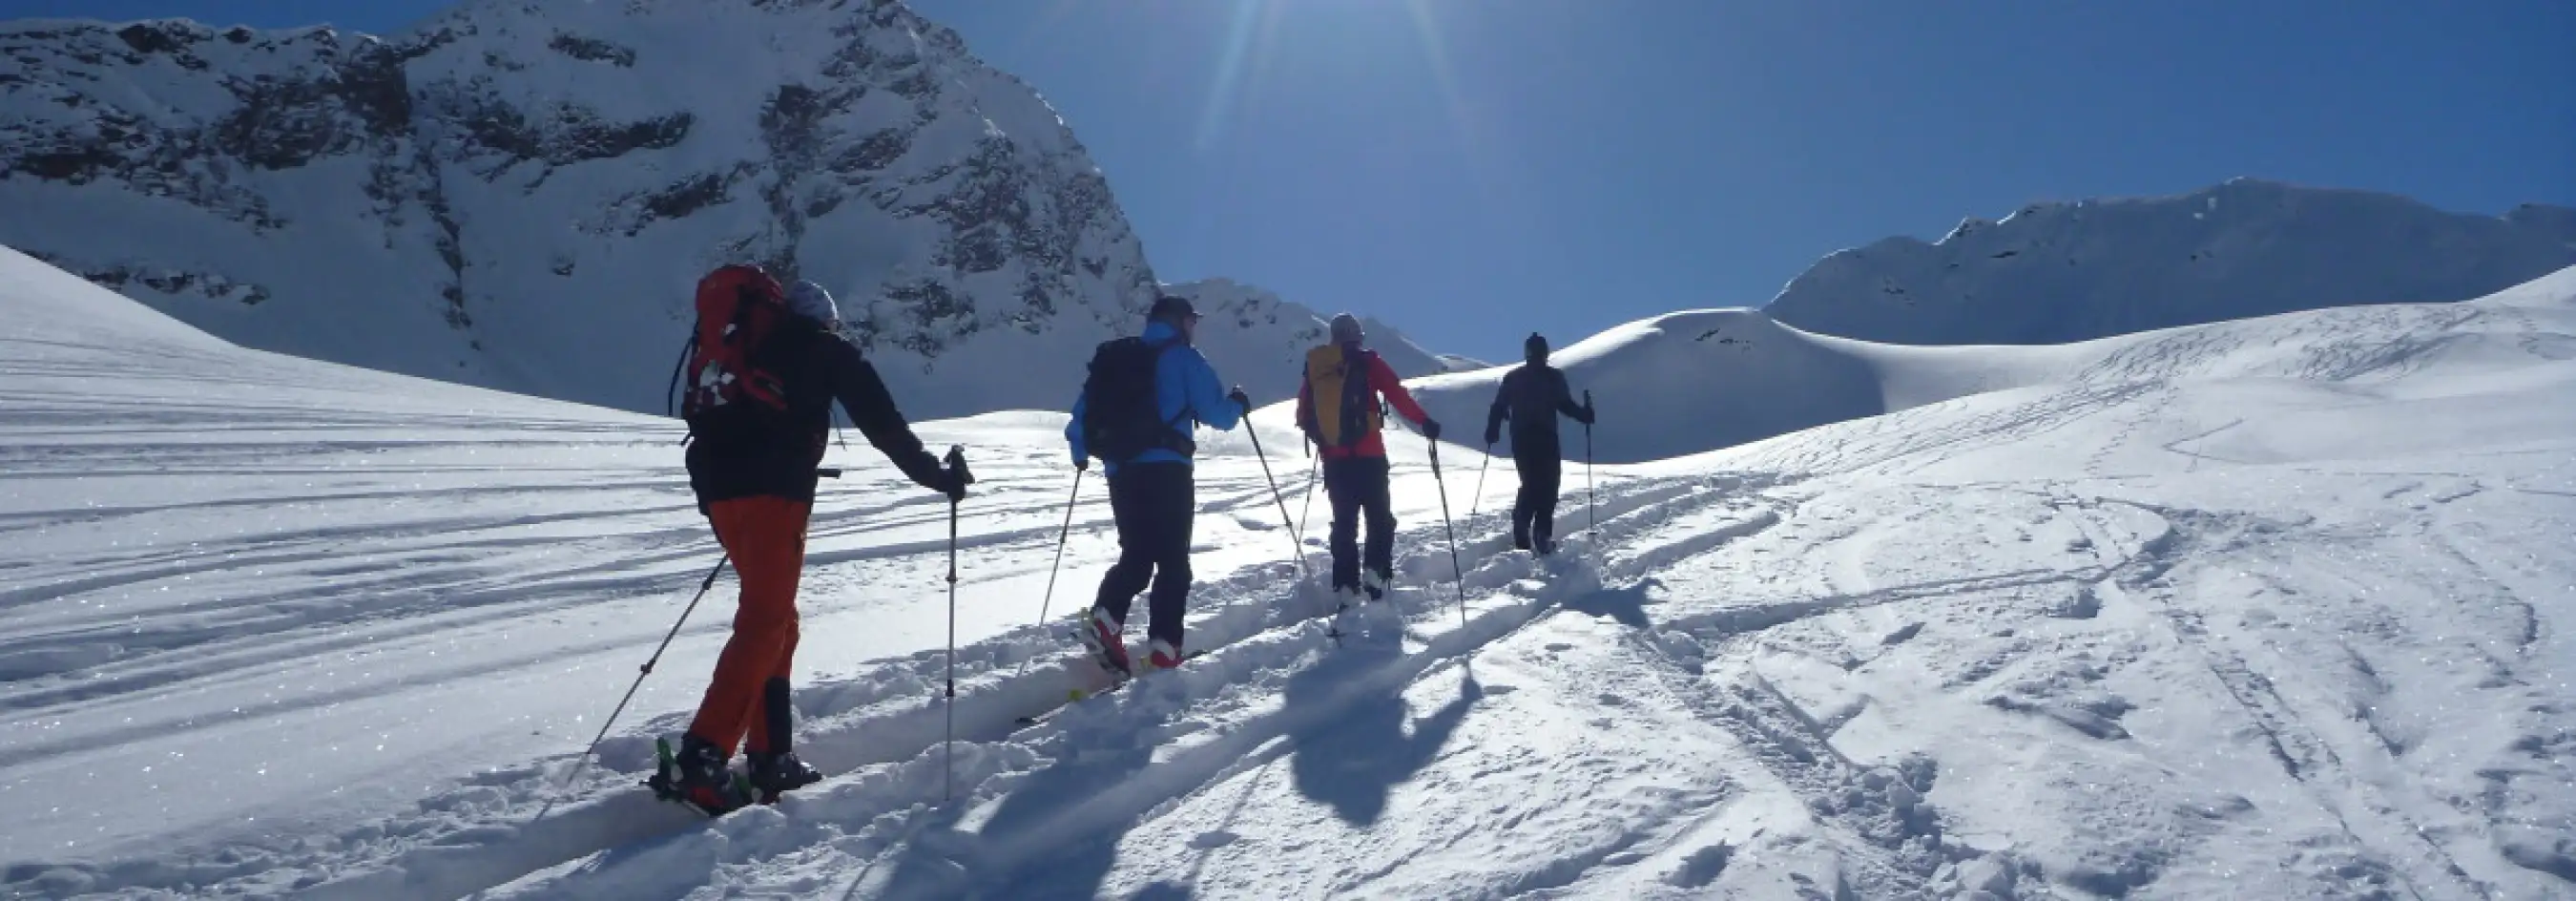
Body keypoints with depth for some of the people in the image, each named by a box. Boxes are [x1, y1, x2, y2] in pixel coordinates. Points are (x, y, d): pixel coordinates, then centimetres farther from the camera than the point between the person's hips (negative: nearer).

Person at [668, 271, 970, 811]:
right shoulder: (825, 348, 12)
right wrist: (934, 474, 11)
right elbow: (882, 420, 6)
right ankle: (701, 760, -22)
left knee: (775, 620, 15)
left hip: (719, 488, 7)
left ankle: (770, 758, 13)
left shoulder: (741, 346, 30)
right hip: (773, 489, -7)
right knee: (766, 622, -11)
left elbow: (703, 419, 28)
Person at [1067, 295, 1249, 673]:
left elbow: (1082, 413, 18)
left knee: (1135, 558, 15)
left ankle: (1105, 622, -8)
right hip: (1165, 471, -5)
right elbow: (1216, 414, -4)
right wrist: (1238, 404, 18)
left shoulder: (1114, 358, 18)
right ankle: (1163, 650, -8)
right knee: (1173, 563, 0)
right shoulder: (1183, 357, 2)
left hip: (1120, 473, 6)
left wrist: (1080, 451, 35)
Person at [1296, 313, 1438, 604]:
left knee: (1344, 521, 9)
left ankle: (1346, 586, 5)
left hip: (1333, 457, 4)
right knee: (1379, 517, 7)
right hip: (1368, 455, -4)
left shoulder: (1314, 365, 9)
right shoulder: (1366, 361, -2)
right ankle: (1375, 572, -8)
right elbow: (1398, 395, -9)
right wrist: (1425, 422, -3)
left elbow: (1303, 412, 14)